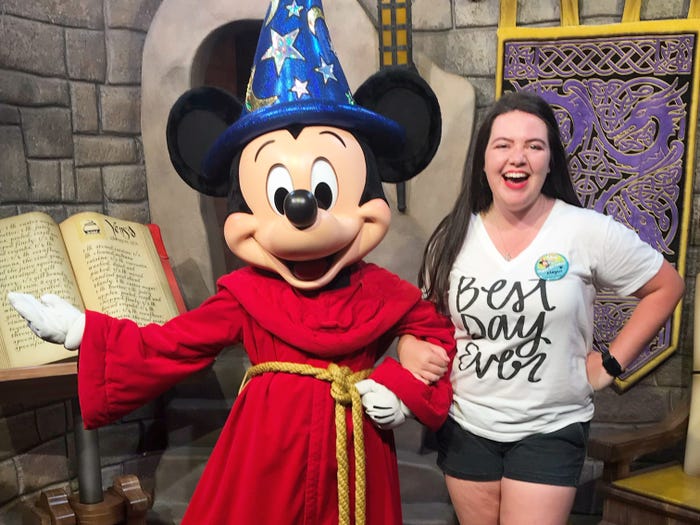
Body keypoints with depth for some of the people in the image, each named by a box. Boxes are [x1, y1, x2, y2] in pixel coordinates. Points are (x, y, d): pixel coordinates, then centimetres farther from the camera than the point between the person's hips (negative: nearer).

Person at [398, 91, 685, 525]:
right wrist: (410, 348, -12)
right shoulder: (453, 237, -3)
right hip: (464, 427, 3)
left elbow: (667, 287, 0)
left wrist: (612, 363, -4)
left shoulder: (588, 232, -12)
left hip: (550, 431, -3)